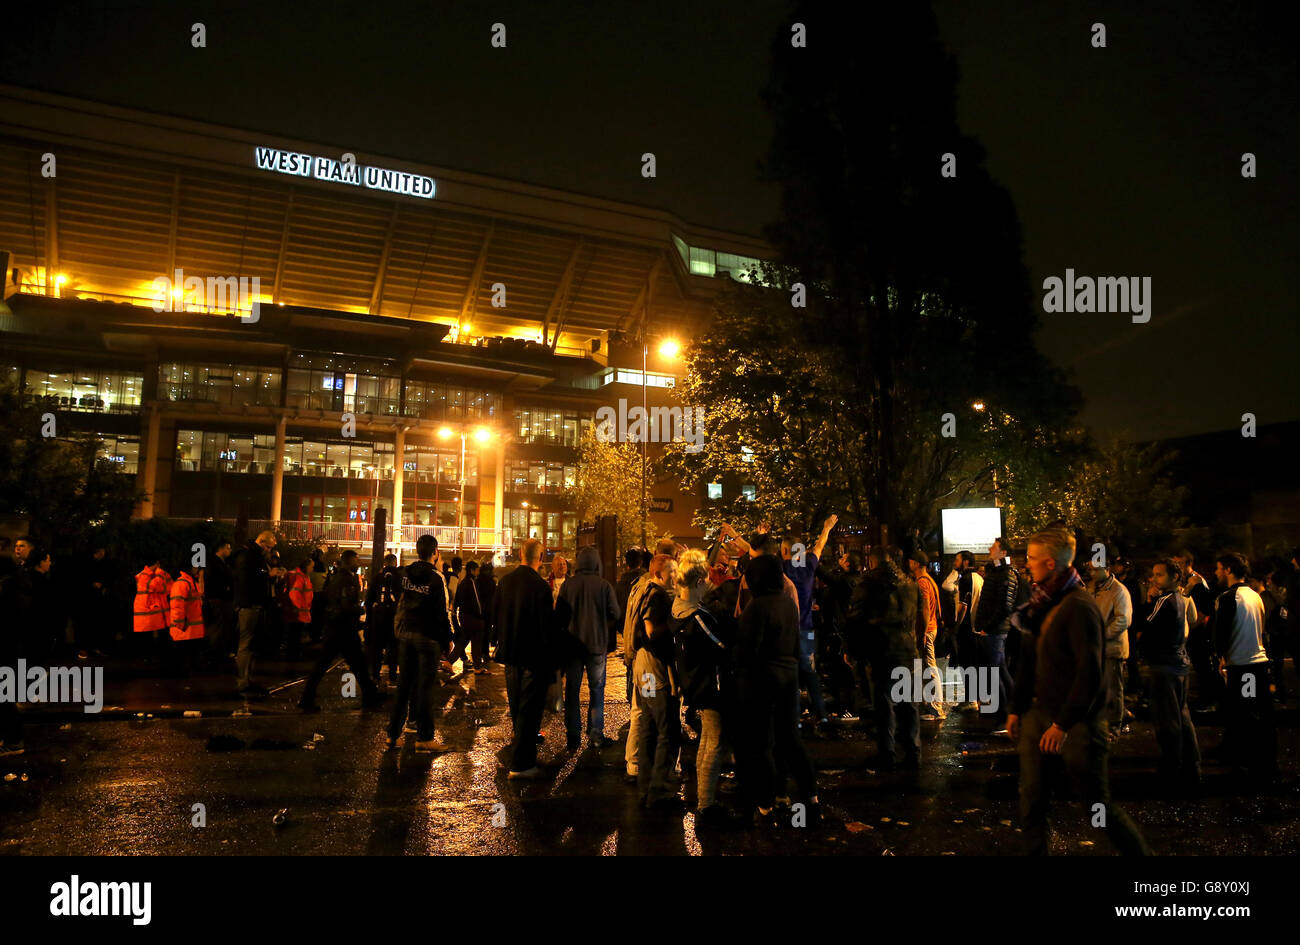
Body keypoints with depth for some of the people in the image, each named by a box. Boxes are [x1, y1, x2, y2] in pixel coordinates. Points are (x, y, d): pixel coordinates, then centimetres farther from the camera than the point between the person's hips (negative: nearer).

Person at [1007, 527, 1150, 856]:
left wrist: (1063, 724, -20)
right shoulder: (1044, 603, 9)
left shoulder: (1079, 606, -17)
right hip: (1040, 716, 7)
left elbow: (1089, 673, -21)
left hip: (1077, 724, -7)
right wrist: (1018, 708, 13)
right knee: (1031, 802, 7)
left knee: (1099, 808, 4)